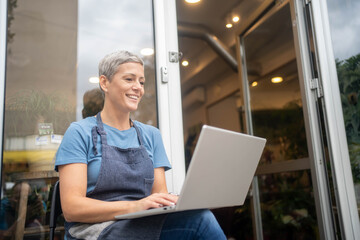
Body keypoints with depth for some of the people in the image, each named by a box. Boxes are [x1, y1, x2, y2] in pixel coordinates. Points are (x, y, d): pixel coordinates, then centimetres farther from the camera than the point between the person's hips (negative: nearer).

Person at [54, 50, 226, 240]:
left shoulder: (151, 135, 14)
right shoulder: (80, 132, 0)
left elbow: (160, 195, 9)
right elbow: (71, 208, -10)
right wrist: (133, 206, -24)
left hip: (146, 224, 5)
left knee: (201, 217, -28)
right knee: (201, 222, -30)